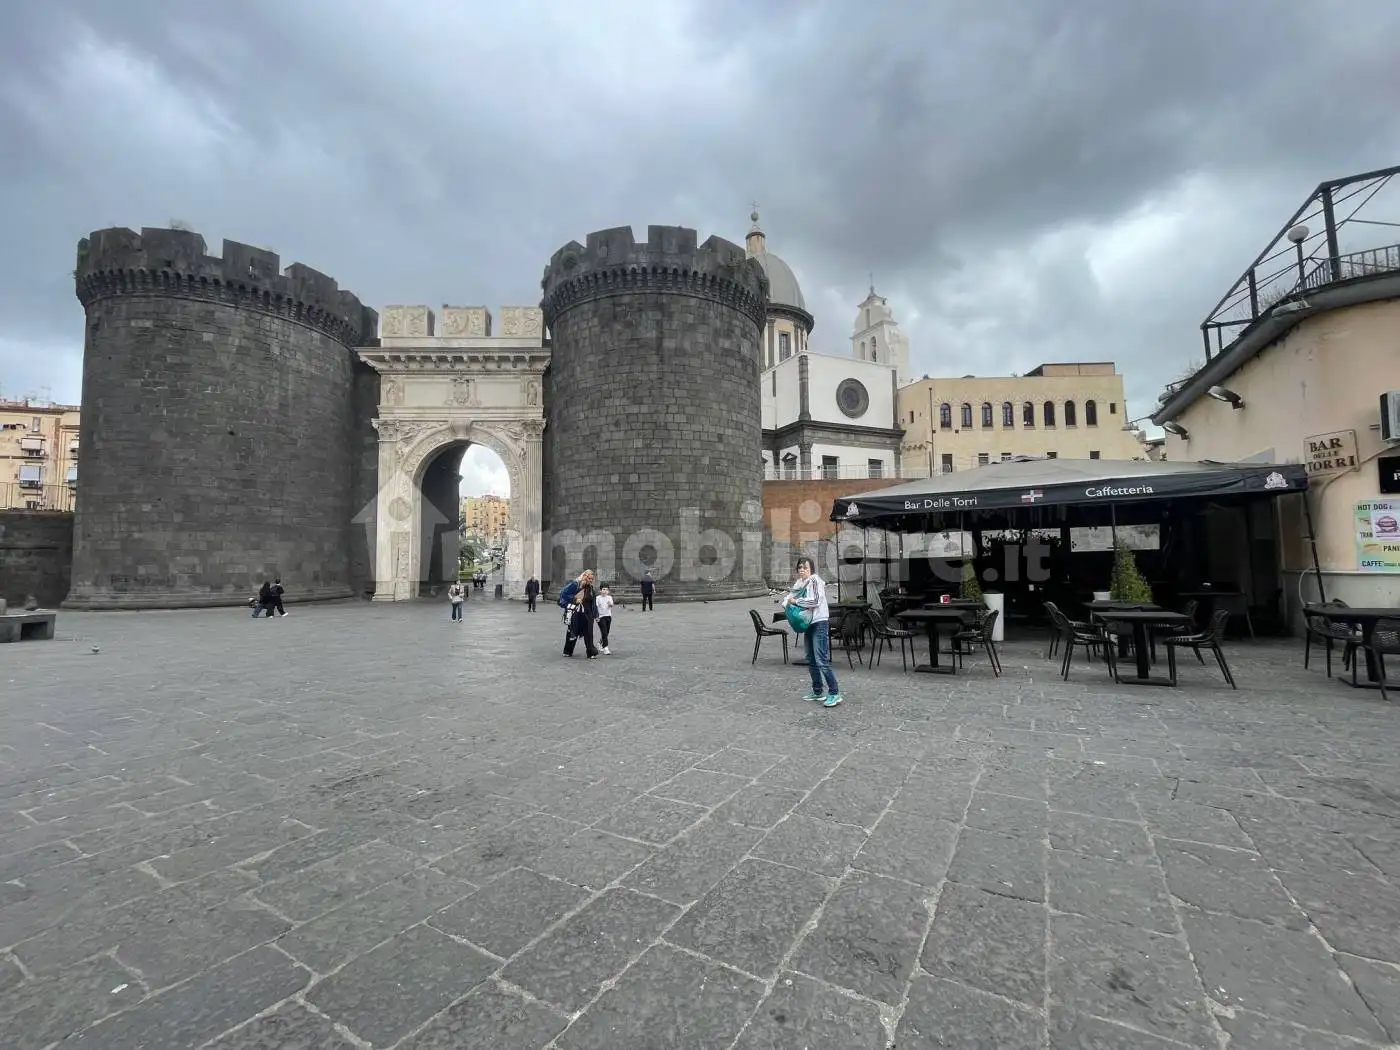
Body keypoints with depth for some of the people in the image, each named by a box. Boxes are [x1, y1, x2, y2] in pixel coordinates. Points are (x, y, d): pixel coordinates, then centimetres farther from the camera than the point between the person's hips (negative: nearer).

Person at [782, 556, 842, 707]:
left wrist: (796, 601, -16)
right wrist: (787, 601, -5)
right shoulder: (800, 583, 12)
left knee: (822, 661, -13)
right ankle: (817, 692, 26)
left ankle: (834, 693, -7)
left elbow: (815, 601, -22)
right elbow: (789, 595, 18)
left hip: (819, 623, -9)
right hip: (808, 624, 9)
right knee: (811, 661, 15)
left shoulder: (815, 580, -12)